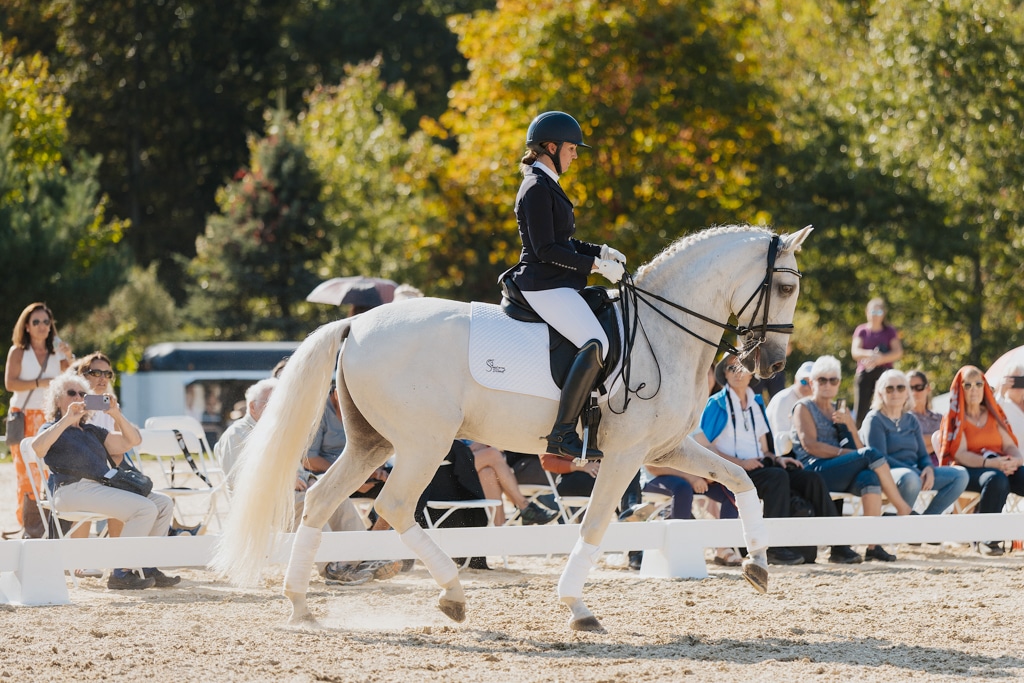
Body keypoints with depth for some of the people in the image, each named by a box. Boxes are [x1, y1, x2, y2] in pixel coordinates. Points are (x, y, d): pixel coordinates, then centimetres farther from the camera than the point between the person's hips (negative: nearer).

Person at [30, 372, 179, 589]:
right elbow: (37, 448, -15)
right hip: (74, 488, -8)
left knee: (164, 503, -5)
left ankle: (147, 568, -4)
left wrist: (116, 414, 11)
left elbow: (133, 440, 24)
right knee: (145, 509, -25)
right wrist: (67, 420, -15)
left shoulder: (91, 432, 30)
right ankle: (120, 574, -25)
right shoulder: (53, 429, 11)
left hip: (105, 486, 8)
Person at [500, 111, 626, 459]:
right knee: (595, 343, -26)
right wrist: (594, 265, -16)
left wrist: (599, 251, 11)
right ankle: (563, 433, -30)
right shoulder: (537, 189, -13)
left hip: (556, 285, 11)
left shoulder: (546, 186, 19)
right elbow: (546, 250, -19)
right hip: (545, 286, -11)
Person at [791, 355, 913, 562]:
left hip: (840, 476, 5)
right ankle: (904, 510, -21)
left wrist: (849, 424, -1)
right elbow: (810, 446, -8)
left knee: (869, 477, -31)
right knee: (871, 454, -26)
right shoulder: (804, 407, 8)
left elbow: (858, 447, 16)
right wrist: (845, 453, -15)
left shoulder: (840, 411, 25)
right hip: (815, 472, -5)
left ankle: (873, 544, -38)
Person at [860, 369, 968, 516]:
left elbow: (922, 455, 17)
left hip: (914, 472, 7)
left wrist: (929, 468, -8)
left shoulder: (911, 420, 20)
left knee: (960, 475, -9)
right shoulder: (874, 420, -1)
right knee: (910, 478, -42)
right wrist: (913, 471, -20)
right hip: (887, 475, -7)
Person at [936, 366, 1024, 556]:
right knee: (996, 479, -39)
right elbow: (960, 454, -9)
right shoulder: (955, 418, 5)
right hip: (969, 470, -4)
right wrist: (991, 463, -24)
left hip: (999, 465, 4)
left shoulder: (993, 414, 19)